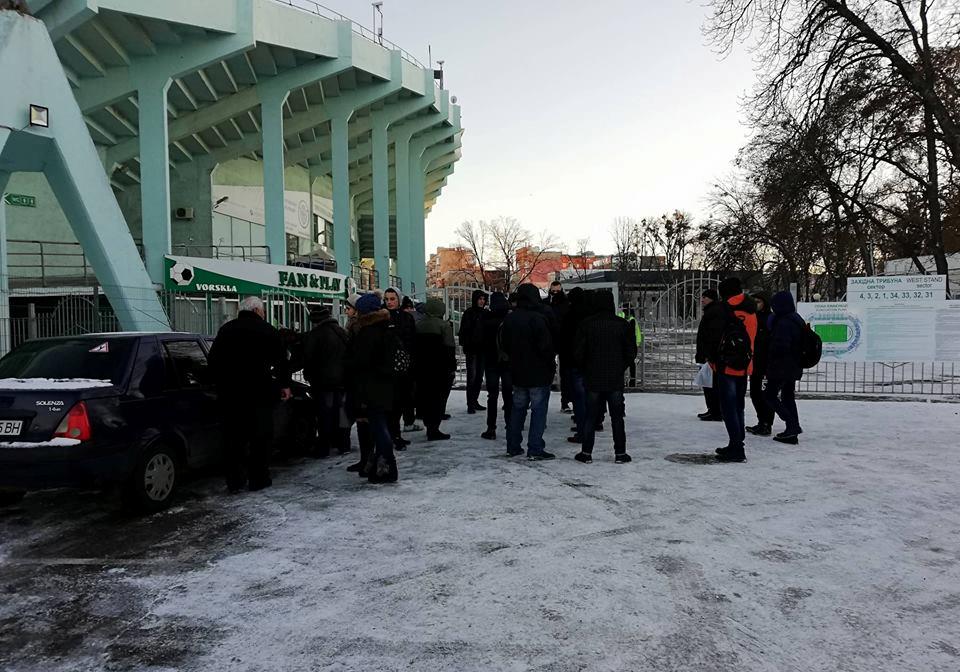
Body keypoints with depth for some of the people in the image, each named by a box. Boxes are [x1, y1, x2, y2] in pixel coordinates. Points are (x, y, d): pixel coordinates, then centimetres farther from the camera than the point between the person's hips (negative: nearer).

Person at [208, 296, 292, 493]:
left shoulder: (226, 329, 10)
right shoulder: (266, 330, -1)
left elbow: (212, 359, 12)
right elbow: (281, 359, -2)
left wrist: (220, 384, 18)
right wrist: (285, 384, 6)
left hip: (229, 392, 4)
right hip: (258, 391, -4)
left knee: (233, 436, 9)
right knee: (260, 436, 6)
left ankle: (234, 481, 12)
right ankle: (258, 479, 8)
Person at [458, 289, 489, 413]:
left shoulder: (485, 313, 10)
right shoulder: (468, 313, -4)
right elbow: (463, 331, -7)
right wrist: (464, 345, -15)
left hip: (482, 349, 5)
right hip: (472, 349, -5)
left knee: (479, 376, 9)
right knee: (472, 376, -8)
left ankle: (475, 401, 18)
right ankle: (470, 404, -6)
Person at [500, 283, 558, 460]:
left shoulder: (509, 319, 5)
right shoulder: (538, 318, -18)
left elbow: (504, 344, 12)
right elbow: (546, 345, -18)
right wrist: (550, 360, -1)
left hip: (518, 372, 7)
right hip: (539, 372, -7)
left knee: (518, 407, 16)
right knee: (539, 409, -1)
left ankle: (513, 446, 22)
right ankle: (535, 449, -1)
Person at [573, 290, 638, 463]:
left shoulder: (586, 324, -6)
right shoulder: (623, 325, -3)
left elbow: (578, 353, -4)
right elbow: (631, 352, 0)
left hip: (593, 379, 0)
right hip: (616, 380, 0)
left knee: (590, 417, 8)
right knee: (617, 417, 9)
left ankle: (586, 453, 10)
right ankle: (620, 454, 12)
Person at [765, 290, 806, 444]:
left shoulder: (783, 322, -20)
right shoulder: (797, 319, 12)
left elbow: (780, 345, -25)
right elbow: (801, 344, 19)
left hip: (781, 367, -10)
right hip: (794, 366, 10)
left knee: (771, 396, -1)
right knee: (788, 397, 15)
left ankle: (792, 426, -9)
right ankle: (792, 434, 17)